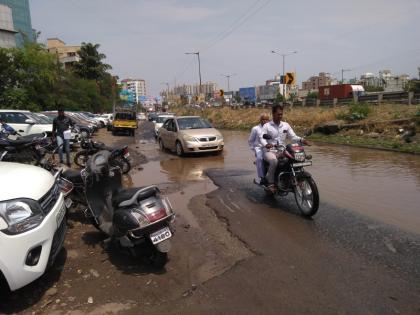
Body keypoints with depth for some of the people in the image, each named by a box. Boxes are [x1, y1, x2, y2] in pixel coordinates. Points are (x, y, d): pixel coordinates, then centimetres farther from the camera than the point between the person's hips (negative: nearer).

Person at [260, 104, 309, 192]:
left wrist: (301, 140, -15)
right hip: (270, 151, -4)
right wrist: (266, 144, -33)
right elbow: (261, 137, -11)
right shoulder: (267, 126, 1)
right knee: (274, 161, -37)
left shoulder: (286, 125, 12)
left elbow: (293, 136, 6)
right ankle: (271, 182, -20)